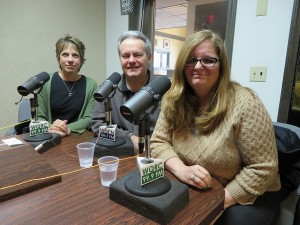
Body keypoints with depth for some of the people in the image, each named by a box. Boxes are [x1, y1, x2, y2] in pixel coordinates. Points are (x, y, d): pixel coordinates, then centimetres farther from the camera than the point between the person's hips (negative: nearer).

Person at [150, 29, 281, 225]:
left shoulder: (244, 104, -19)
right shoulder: (174, 101, -6)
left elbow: (262, 168, -16)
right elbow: (158, 142, -5)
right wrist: (182, 170, -24)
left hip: (246, 197, -2)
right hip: (192, 192, 3)